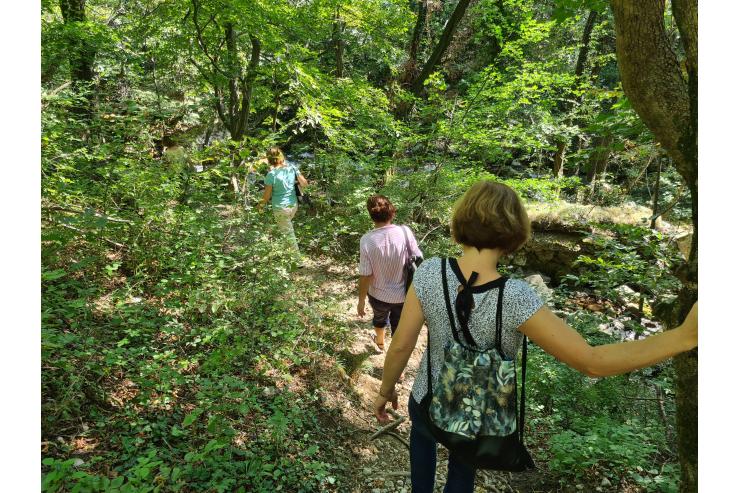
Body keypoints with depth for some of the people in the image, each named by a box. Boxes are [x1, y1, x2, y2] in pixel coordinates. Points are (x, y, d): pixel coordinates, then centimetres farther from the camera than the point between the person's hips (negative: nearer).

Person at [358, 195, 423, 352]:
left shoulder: (367, 240, -24)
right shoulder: (405, 232, -20)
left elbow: (366, 275, -18)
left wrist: (361, 300, -2)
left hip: (378, 295, 1)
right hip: (403, 294, 0)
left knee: (379, 318, 32)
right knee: (399, 327, 22)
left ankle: (380, 343, 62)